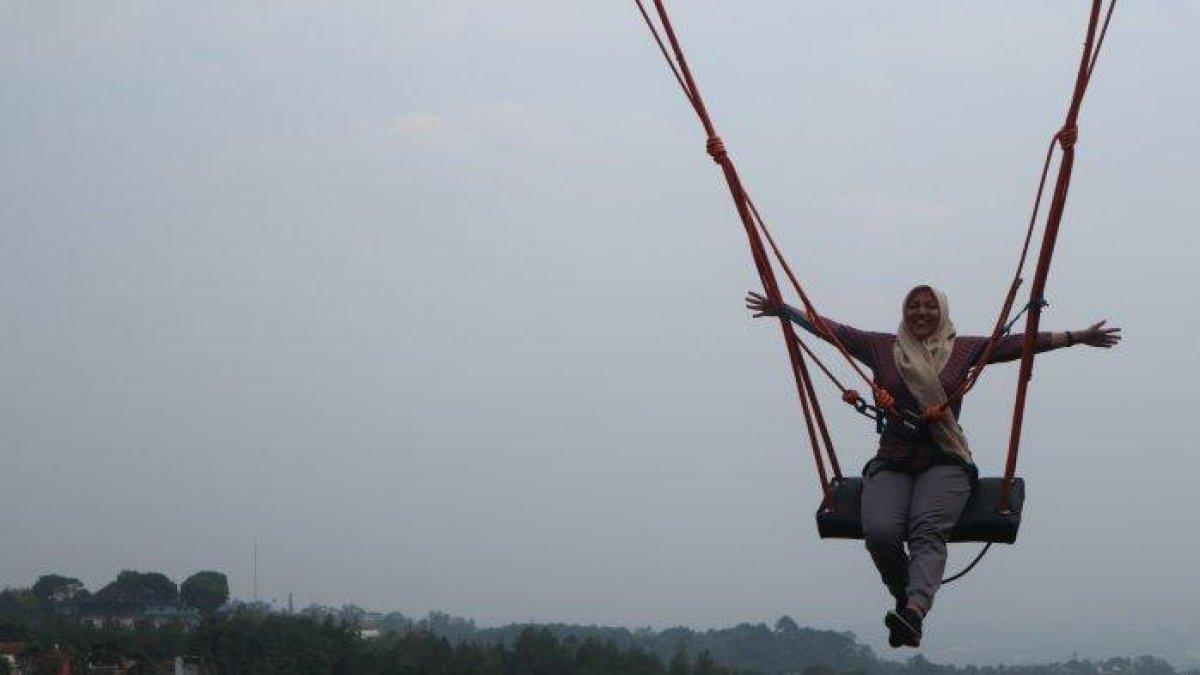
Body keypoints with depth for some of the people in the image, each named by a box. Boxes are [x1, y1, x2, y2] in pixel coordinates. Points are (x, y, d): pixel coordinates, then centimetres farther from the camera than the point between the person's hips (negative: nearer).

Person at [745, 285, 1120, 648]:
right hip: (891, 464, 2)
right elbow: (831, 330, 17)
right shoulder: (882, 348, 16)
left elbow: (1018, 344, 7)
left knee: (928, 530, -32)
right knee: (879, 532, -29)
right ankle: (905, 596, -3)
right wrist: (783, 311, 14)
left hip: (944, 463, -1)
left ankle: (913, 610, -56)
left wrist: (1075, 338, 2)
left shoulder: (963, 350, 13)